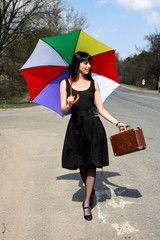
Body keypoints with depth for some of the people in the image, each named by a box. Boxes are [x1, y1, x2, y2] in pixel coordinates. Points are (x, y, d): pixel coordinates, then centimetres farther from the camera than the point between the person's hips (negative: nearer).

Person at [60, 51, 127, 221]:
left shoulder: (93, 83, 7)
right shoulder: (65, 84, 2)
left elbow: (101, 109, 7)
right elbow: (63, 111, -2)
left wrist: (117, 123, 0)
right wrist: (69, 105, -24)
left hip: (93, 126, 1)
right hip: (76, 127, 0)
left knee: (91, 164, 0)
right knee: (81, 164, 9)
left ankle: (87, 203, 11)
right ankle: (90, 191, 37)